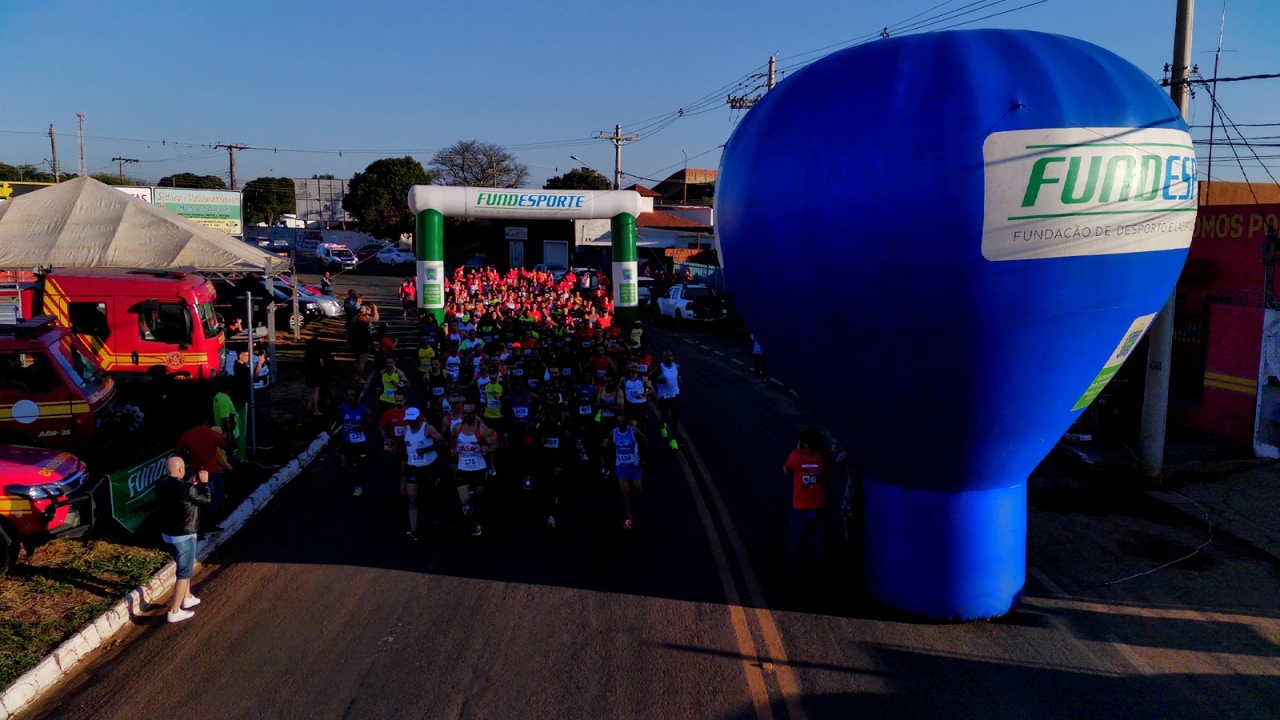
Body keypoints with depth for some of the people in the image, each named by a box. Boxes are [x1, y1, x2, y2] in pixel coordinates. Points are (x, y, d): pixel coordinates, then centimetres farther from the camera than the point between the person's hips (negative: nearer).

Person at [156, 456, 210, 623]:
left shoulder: (161, 484, -3)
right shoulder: (186, 489, -26)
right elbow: (206, 500, -12)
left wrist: (191, 484, 11)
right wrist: (204, 483, -1)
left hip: (167, 534, 8)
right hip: (184, 536, -8)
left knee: (185, 566, 27)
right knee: (184, 572, 4)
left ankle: (187, 598, 41)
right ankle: (174, 612, 7)